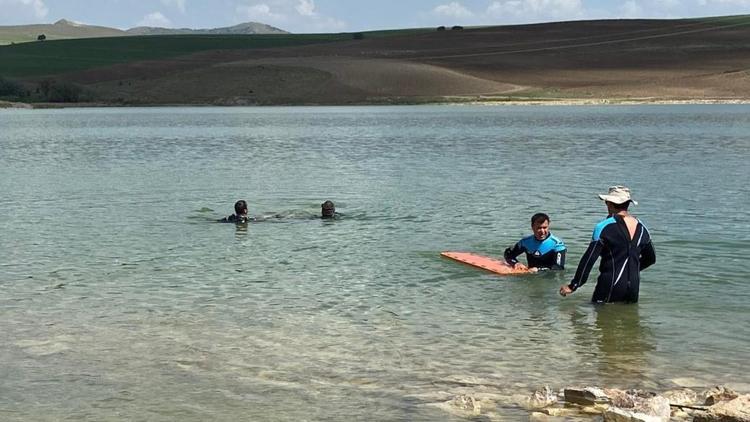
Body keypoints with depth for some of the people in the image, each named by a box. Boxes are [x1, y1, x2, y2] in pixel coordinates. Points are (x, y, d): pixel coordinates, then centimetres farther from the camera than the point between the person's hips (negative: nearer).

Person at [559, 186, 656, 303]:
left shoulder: (605, 227, -10)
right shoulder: (641, 228, 8)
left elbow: (589, 259, -10)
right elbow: (651, 259, 21)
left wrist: (573, 286, -5)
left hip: (611, 286, -5)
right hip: (634, 287, 5)